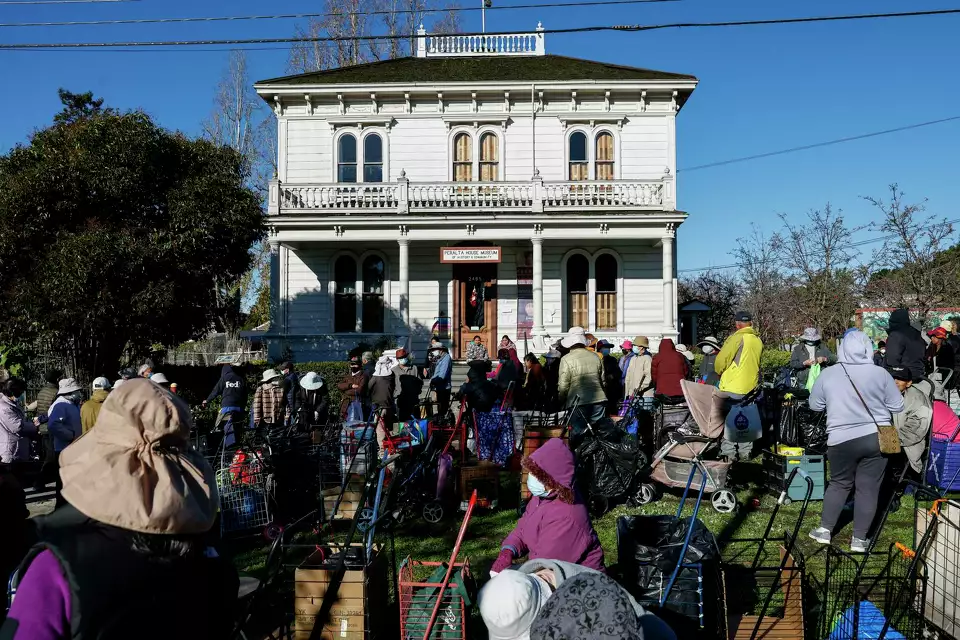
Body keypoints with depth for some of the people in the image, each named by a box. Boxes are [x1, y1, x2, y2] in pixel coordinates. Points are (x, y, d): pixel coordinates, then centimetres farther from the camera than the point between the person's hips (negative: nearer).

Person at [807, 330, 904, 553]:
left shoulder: (827, 374, -4)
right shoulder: (880, 373, -6)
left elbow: (815, 405, 8)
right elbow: (897, 406, 3)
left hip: (842, 440, 0)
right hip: (876, 438, 0)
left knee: (839, 484, 17)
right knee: (868, 488, 8)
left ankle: (824, 530, 20)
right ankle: (859, 539, 13)